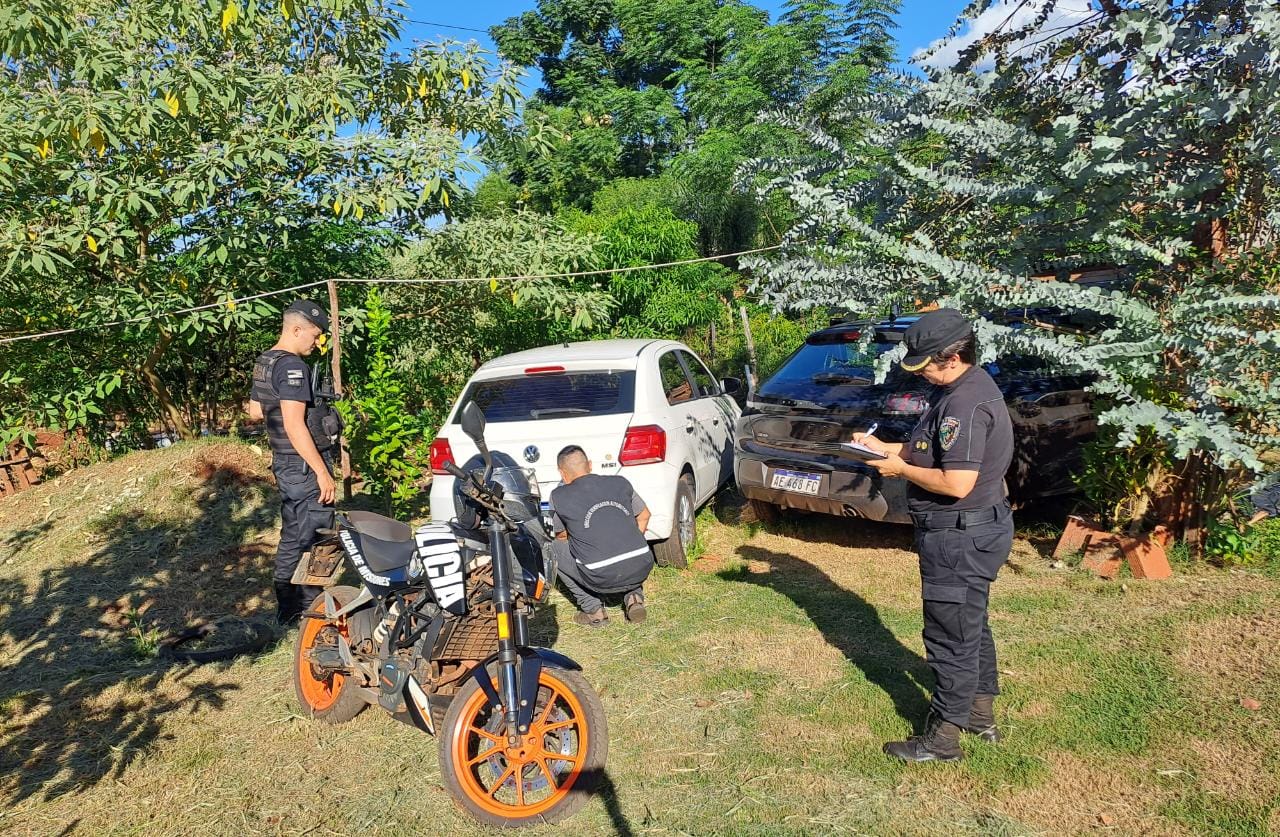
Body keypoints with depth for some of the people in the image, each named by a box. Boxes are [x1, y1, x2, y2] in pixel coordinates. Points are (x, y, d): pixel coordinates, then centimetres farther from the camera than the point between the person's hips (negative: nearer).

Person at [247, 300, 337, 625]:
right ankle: (310, 609, 7)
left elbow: (255, 411, 23)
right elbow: (295, 426, -25)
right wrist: (322, 472, -23)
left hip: (284, 463, 10)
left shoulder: (263, 362, 12)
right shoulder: (292, 366, -19)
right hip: (304, 466, -10)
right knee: (314, 539, -1)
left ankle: (288, 608, 27)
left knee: (292, 537, 17)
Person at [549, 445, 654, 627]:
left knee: (554, 548, 20)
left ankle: (593, 610, 15)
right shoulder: (620, 482, 13)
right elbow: (644, 516, 27)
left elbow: (562, 536, 19)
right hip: (642, 568, 4)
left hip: (603, 578, -4)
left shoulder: (560, 496, 4)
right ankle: (634, 595, 15)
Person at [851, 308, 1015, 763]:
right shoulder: (960, 388, 7)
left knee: (951, 636, 2)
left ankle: (943, 738, 16)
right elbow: (936, 451, 16)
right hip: (971, 531, 11)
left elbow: (956, 483, -30)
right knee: (972, 625, 23)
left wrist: (900, 468, -17)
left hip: (961, 537, -11)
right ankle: (981, 713, 39)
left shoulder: (966, 404, -26)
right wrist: (884, 446, 5)